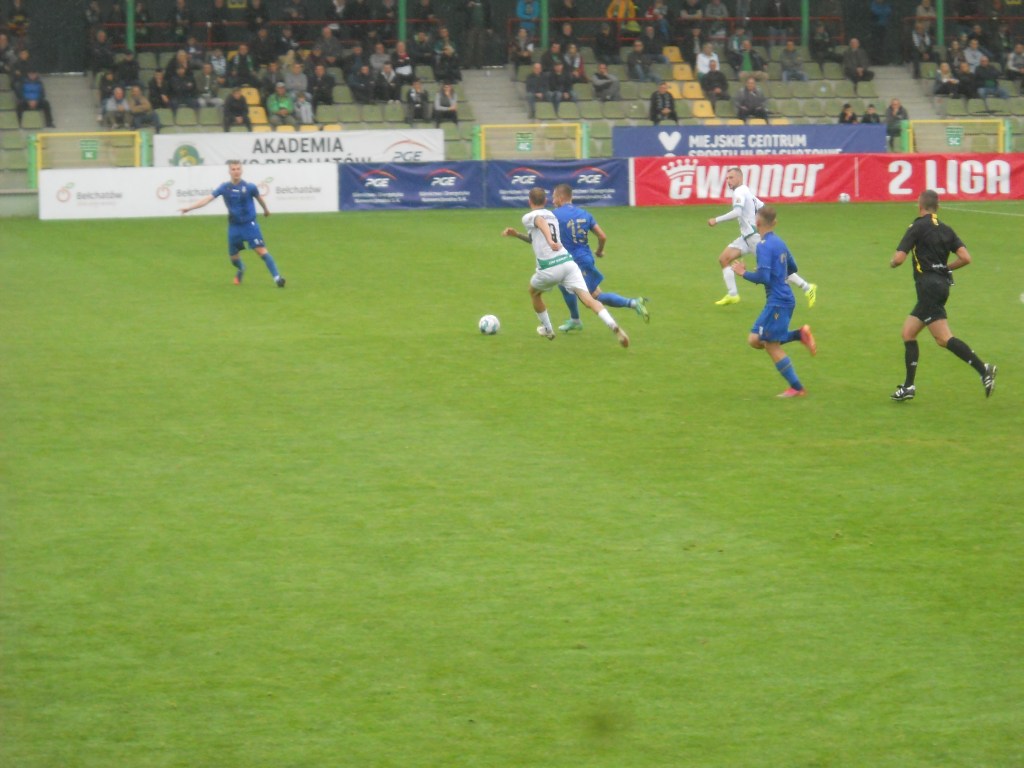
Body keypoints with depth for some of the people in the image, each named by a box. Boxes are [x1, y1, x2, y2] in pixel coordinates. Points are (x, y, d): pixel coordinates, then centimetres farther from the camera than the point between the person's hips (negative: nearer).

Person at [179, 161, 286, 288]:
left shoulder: (249, 187, -11)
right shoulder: (225, 188, -6)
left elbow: (259, 197, 9)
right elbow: (207, 199, -10)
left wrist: (266, 209, 28)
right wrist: (189, 208, -17)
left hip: (250, 224, -3)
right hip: (234, 226, 3)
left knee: (261, 249, -15)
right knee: (233, 255, 10)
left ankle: (277, 277, -14)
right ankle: (240, 270, 45)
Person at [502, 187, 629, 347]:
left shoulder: (529, 217, 5)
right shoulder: (552, 215, 26)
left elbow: (541, 223, -21)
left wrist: (550, 241, -39)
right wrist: (517, 234, 37)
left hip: (548, 268, -4)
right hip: (567, 261, 4)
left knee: (534, 292, 28)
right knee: (588, 299, -10)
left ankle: (547, 329, 40)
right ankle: (614, 326, -33)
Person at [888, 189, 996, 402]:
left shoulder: (917, 227, -6)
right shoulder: (946, 230, 13)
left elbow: (899, 258, -12)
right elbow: (965, 258, 3)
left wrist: (891, 263, 12)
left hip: (928, 286, -8)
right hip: (942, 283, 8)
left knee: (944, 338, -15)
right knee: (908, 333, 14)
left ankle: (983, 369, -27)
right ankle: (909, 386, 13)